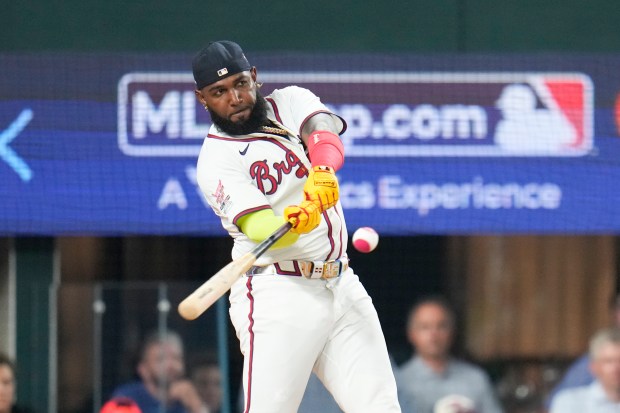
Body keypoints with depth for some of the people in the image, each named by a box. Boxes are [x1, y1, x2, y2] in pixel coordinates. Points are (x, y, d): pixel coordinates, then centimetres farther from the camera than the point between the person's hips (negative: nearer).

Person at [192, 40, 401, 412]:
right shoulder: (217, 160, -6)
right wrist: (294, 222, -44)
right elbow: (260, 228, -21)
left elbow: (324, 130, -16)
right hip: (277, 297, -5)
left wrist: (323, 171, -39)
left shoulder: (290, 103, 7)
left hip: (341, 285, 5)